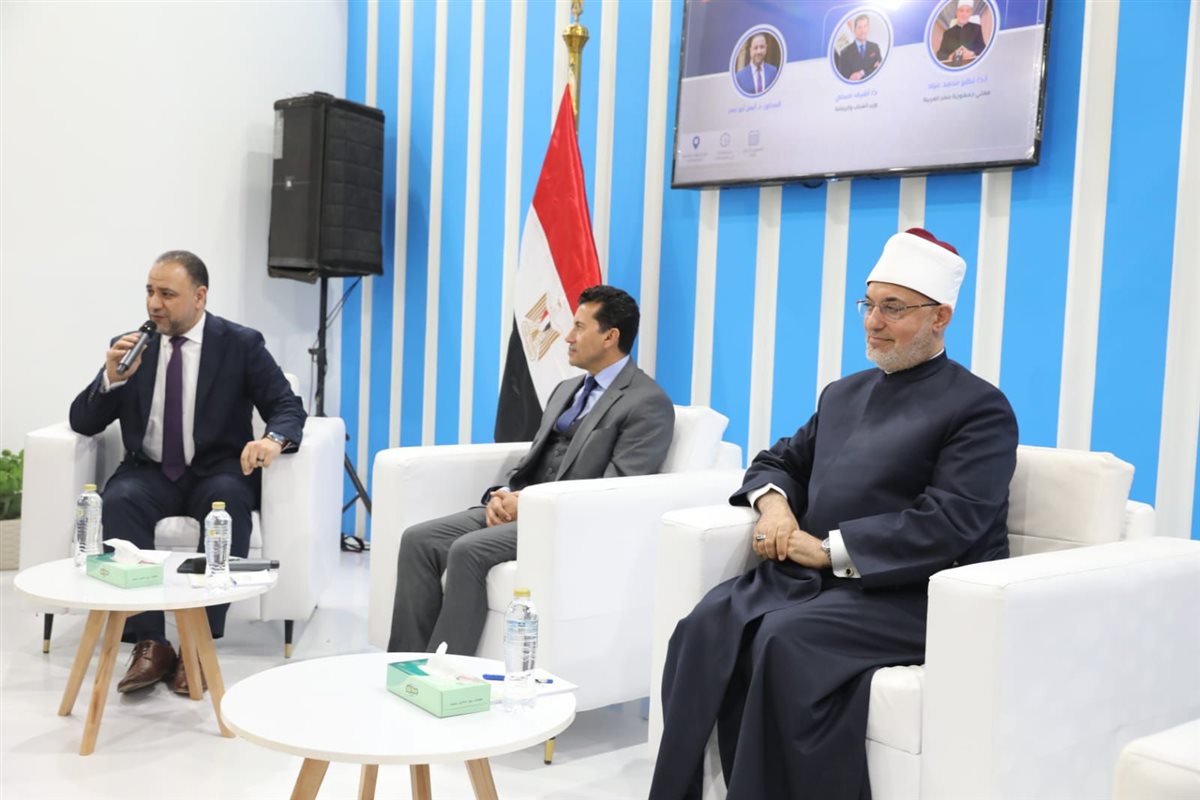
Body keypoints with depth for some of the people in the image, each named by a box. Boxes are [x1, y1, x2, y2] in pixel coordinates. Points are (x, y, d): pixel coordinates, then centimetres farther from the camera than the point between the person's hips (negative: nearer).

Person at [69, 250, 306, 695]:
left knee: (229, 500, -36)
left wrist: (273, 440, -29)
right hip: (149, 473, 2)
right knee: (118, 501, -31)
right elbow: (82, 422, 5)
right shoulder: (129, 346, 6)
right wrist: (111, 377, -16)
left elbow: (288, 408, -5)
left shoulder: (242, 344, -1)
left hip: (217, 473, -2)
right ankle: (149, 642, -26)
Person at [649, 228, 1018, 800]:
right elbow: (779, 460, 26)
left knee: (788, 641, -33)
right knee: (708, 625, -22)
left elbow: (947, 523, -15)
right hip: (815, 574, 6)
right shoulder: (843, 394, 20)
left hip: (911, 593, -6)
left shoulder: (980, 408, -3)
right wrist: (773, 502, 1)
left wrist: (830, 549, -17)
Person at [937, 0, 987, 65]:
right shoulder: (948, 32, 16)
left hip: (972, 65, 0)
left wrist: (972, 53, -15)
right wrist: (950, 57, -13)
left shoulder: (976, 28, 15)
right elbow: (940, 54, 9)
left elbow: (983, 49, 6)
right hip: (952, 67, 0)